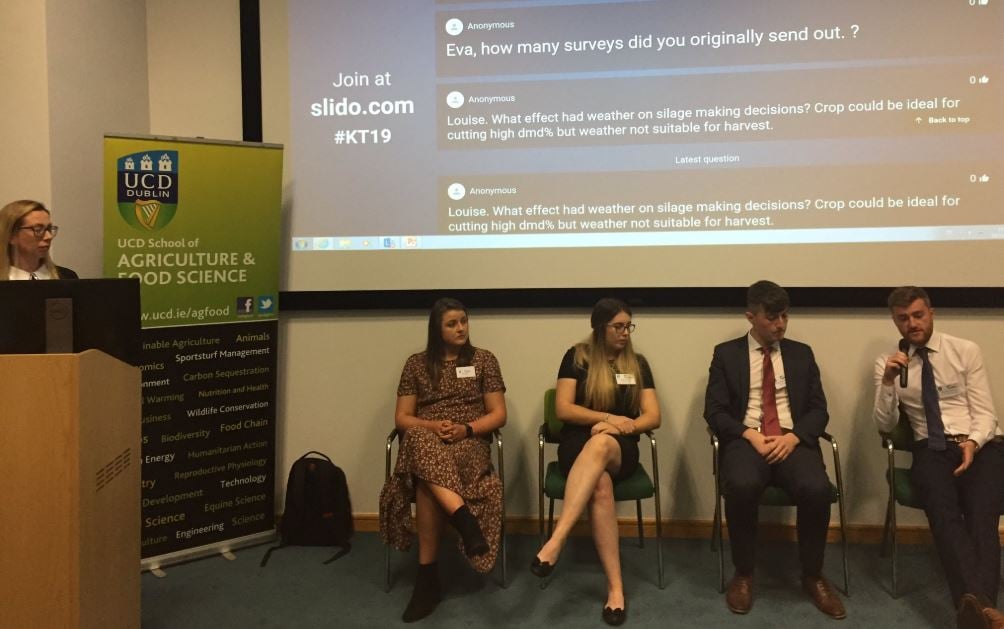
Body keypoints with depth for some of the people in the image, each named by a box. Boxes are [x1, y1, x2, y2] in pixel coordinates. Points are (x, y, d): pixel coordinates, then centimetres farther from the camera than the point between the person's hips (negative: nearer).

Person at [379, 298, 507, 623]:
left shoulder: (484, 359, 10)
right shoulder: (416, 363, 12)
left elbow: (498, 414, 5)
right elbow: (402, 418, 7)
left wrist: (466, 429, -14)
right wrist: (432, 426, -14)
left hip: (469, 443, -1)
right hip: (425, 440, 1)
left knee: (427, 479, -37)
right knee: (422, 444, -41)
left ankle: (428, 575, -34)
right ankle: (465, 520, -46)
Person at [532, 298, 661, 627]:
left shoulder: (637, 363, 13)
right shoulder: (576, 357, 5)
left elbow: (653, 417, 7)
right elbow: (563, 409, -3)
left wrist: (619, 427, -12)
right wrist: (609, 418, -13)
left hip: (620, 448, 1)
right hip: (577, 443, -1)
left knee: (600, 444, -39)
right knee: (600, 485, -37)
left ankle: (556, 540, -49)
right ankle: (615, 587, -36)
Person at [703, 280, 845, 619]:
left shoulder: (801, 353, 16)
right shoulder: (726, 354, 9)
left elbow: (818, 410, 10)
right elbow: (714, 410, 2)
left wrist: (793, 437, -10)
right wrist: (749, 435, -15)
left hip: (793, 441, 2)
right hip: (745, 440, -2)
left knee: (816, 489, -30)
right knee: (742, 487, -35)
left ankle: (813, 576, -4)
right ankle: (743, 574, -10)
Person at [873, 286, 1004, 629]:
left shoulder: (966, 351, 7)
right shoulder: (887, 363, 9)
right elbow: (885, 426, 2)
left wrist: (972, 443, -19)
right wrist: (888, 381, -14)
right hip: (931, 449, 0)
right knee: (943, 510, -32)